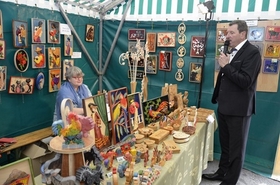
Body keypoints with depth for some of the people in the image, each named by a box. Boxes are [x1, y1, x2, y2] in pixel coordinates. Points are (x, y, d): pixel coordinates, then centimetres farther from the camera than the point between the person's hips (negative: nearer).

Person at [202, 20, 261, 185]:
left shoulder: (252, 52, -14)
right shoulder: (233, 51, 11)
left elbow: (246, 81, -23)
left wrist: (226, 66, -19)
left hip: (238, 109, -8)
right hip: (225, 106, 8)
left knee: (236, 147, 8)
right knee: (225, 144, 21)